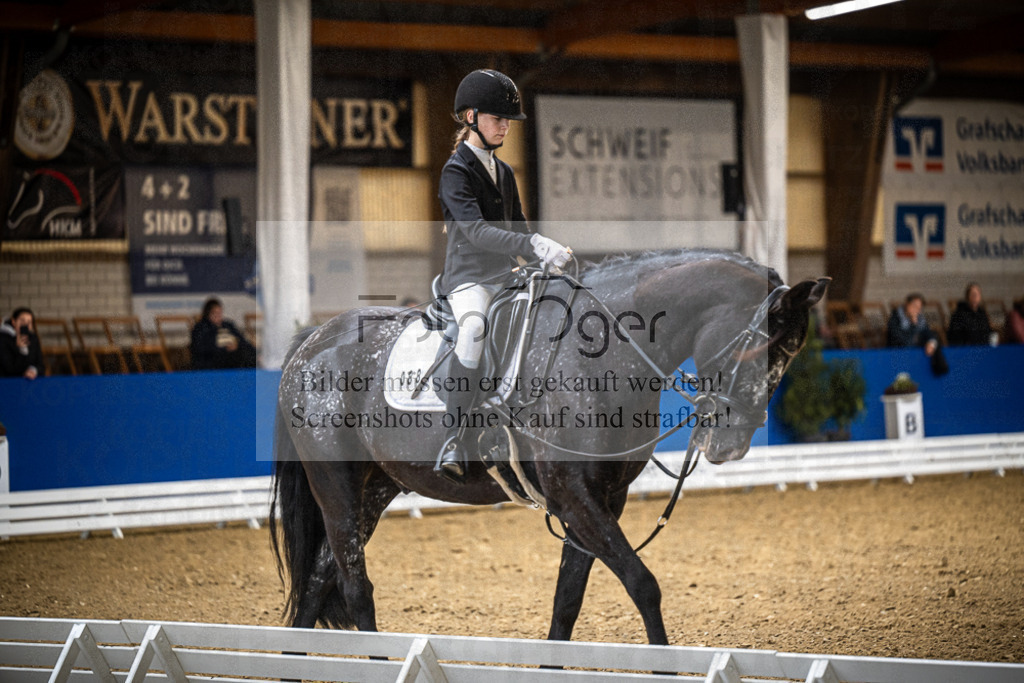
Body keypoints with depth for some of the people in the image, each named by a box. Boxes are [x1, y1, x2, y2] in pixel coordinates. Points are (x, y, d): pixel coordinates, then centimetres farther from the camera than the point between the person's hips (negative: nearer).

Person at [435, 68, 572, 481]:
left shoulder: (504, 172, 18)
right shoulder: (456, 171, -7)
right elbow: (476, 231, -22)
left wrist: (547, 262, 6)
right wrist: (536, 245, -31)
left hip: (505, 277, 8)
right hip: (468, 277, -8)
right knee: (474, 328, -37)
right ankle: (453, 440, -38)